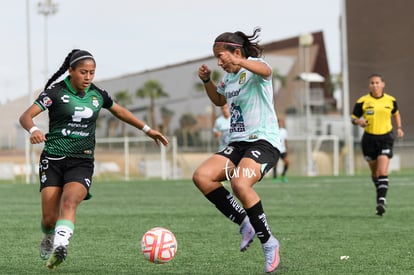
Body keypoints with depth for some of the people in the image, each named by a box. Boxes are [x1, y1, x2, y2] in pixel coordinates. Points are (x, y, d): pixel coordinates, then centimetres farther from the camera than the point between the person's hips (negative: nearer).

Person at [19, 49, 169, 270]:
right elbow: (26, 116, -15)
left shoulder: (97, 94, 7)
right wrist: (33, 130, -38)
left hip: (82, 162, 2)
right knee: (49, 218, -5)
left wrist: (147, 130, 26)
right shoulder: (56, 92, -5)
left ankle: (60, 247, -45)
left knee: (69, 202, -28)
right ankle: (49, 240, 30)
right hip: (53, 160, -1)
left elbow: (120, 112, 27)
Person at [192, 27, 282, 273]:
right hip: (238, 143, 8)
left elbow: (265, 70, -35)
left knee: (240, 184, -33)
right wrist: (207, 80, 18)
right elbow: (219, 100, 38)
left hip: (264, 141, -8)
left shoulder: (254, 66, -7)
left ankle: (268, 241, -16)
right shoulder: (230, 78, 17)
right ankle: (246, 224, -4)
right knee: (202, 176, -14)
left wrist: (238, 61, -55)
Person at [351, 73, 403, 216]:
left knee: (383, 171, -16)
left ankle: (381, 201, -22)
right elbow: (353, 118, 2)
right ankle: (380, 192, 40)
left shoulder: (390, 100, 2)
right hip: (369, 139, 1)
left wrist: (399, 128, 10)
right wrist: (359, 121, -21)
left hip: (386, 138, -1)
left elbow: (396, 113, 23)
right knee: (375, 172, 13)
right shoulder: (363, 101, -4)